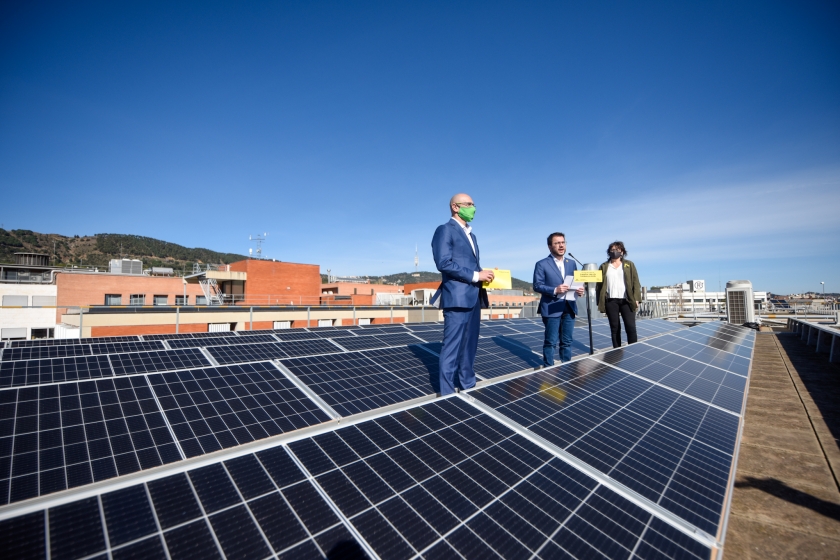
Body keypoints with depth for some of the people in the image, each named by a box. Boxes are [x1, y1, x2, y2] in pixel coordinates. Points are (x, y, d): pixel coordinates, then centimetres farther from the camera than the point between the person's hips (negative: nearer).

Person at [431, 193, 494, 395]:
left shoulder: (471, 235, 23)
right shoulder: (445, 230, -5)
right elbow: (444, 263, -17)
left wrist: (483, 276, 3)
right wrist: (476, 275, -15)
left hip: (473, 297, 9)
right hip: (457, 298, -9)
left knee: (470, 345, 15)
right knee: (452, 346, -2)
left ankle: (468, 385, 27)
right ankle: (447, 392, 9)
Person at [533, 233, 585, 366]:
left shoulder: (571, 263, 13)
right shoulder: (542, 264, -4)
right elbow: (537, 285, -9)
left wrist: (579, 290, -6)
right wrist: (555, 290, -22)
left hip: (569, 308, 6)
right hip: (551, 308, -5)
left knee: (567, 341, 14)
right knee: (551, 342, 2)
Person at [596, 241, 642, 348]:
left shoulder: (629, 265, 11)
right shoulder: (604, 266, 10)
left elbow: (635, 282, 6)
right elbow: (599, 284, 5)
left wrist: (636, 299, -5)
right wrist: (600, 302, -2)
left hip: (626, 300, 0)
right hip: (610, 301, 0)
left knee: (631, 327, -4)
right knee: (615, 328, 5)